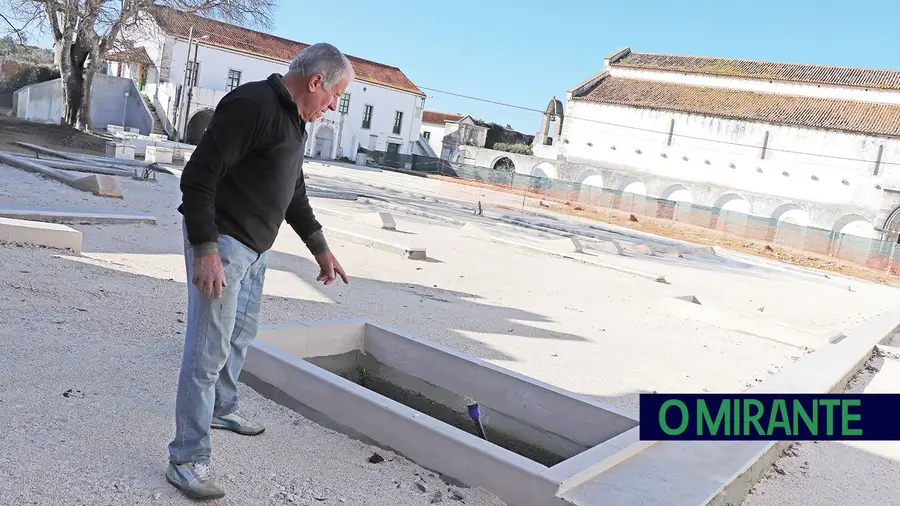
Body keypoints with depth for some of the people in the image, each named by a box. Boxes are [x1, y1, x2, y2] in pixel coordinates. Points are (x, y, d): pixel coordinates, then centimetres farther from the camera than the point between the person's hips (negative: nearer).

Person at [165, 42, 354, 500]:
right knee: (209, 349, -7)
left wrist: (320, 248, 22)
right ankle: (188, 458, 4)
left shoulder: (294, 120, 11)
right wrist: (205, 250, -29)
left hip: (253, 247, 10)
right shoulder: (251, 104, -19)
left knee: (242, 331, 23)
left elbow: (294, 193, 21)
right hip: (219, 241, -10)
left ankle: (221, 408, 44)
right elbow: (198, 175, -24)